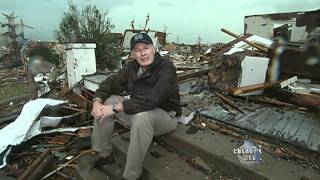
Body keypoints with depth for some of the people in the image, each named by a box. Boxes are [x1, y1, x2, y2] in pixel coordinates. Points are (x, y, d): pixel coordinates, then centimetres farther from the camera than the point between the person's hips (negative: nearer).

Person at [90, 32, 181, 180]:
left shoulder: (167, 69, -22)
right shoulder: (132, 67, -1)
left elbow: (152, 100, -36)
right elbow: (112, 82, 2)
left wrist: (116, 108, -35)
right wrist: (97, 101, -18)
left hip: (165, 115, -6)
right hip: (137, 111, 7)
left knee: (142, 116, -39)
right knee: (105, 102, -6)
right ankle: (104, 154, 8)